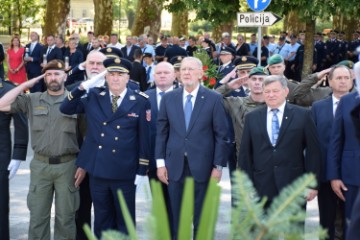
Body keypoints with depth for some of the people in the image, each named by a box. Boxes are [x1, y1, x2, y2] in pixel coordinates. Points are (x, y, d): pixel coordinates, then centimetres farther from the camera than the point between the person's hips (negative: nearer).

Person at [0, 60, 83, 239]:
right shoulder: (32, 100, 5)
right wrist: (25, 85, -2)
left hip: (67, 166, -1)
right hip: (40, 165, 2)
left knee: (65, 217, 7)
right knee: (37, 216, 8)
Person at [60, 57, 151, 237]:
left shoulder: (140, 102, -4)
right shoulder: (93, 97, 3)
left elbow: (144, 137, -3)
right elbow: (65, 109, 1)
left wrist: (141, 170, -4)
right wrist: (83, 86, -12)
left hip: (124, 172, -2)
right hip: (97, 170, 2)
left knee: (125, 221, 11)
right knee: (102, 220, 15)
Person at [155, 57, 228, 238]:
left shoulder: (214, 99, -2)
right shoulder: (168, 98, 6)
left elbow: (221, 135, -2)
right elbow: (162, 132, 7)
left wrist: (218, 166, -6)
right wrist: (160, 162, 1)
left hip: (202, 167, -2)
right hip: (175, 166, 2)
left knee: (202, 218, 8)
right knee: (177, 218, 10)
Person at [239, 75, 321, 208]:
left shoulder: (303, 115, 2)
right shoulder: (252, 117, 9)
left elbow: (313, 150, 2)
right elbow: (245, 153, 8)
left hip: (293, 186, -1)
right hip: (262, 188, 2)